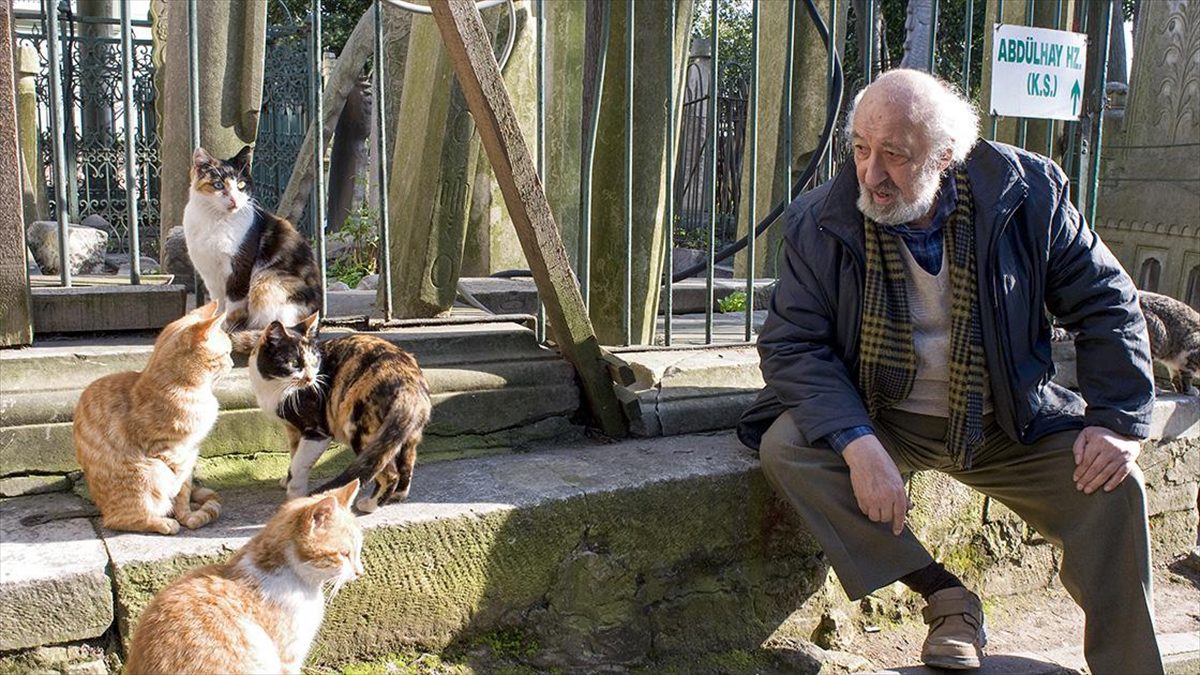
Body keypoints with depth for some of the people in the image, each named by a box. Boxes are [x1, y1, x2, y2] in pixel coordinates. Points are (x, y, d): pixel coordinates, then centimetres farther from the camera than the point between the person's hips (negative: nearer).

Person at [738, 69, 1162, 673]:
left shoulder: (1029, 193, -10)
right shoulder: (820, 221, -13)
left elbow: (1105, 305, -1)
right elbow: (791, 343, -15)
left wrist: (1118, 421, -11)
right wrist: (857, 444, -30)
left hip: (1009, 427, 1)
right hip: (879, 420, 0)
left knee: (1113, 488, -20)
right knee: (785, 446, -26)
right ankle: (943, 596, -15)